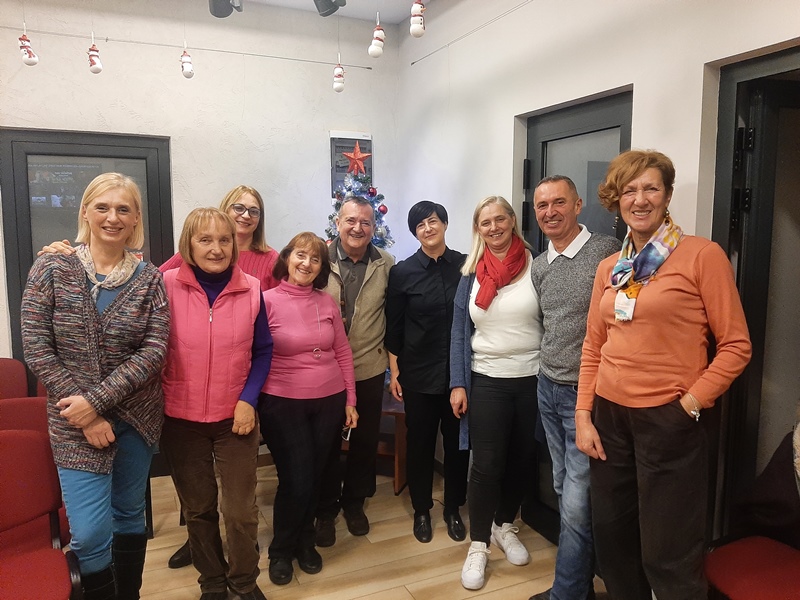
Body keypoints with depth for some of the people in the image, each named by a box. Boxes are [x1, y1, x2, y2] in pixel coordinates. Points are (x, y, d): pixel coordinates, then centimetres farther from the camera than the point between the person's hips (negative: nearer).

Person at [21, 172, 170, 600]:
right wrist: (85, 415, -12)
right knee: (90, 534, -4)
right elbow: (37, 349, -7)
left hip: (137, 416, 2)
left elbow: (154, 351, -8)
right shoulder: (51, 270, -3)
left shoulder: (149, 280, -1)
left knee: (130, 516, 15)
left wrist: (96, 400, -17)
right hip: (75, 422, -1)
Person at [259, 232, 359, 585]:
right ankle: (281, 551, 27)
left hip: (329, 402, 4)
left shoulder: (327, 303, 4)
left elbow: (343, 353, 8)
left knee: (314, 478, 13)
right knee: (295, 482, 0)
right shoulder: (267, 301, -8)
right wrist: (254, 403, -8)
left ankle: (305, 542, 38)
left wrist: (350, 400, 8)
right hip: (282, 405, -3)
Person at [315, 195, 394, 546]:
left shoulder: (386, 265, -2)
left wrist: (393, 358, 3)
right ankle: (325, 509, 31)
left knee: (366, 440, 15)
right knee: (327, 441, 12)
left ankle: (354, 502, 37)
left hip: (370, 368, 2)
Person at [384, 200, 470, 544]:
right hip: (419, 373, -1)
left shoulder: (466, 266, 0)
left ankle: (453, 509, 30)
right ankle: (422, 510, 29)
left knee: (458, 441, 10)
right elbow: (393, 327, 1)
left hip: (460, 370, 1)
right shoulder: (402, 272, -2)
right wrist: (394, 372, -1)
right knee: (420, 442, 10)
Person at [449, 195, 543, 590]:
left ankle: (505, 527, 36)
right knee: (486, 465, 1)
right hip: (487, 381, 0)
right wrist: (457, 385, -3)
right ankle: (478, 545, 18)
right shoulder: (471, 274, 2)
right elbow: (459, 333, 2)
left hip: (532, 380, 0)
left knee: (521, 461, 13)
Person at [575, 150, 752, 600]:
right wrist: (583, 416, 5)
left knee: (667, 556, 6)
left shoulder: (703, 255, -7)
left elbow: (736, 346, -7)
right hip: (608, 416, 5)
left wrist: (691, 404, -13)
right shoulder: (609, 267, 9)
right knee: (612, 539, 17)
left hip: (668, 420, -5)